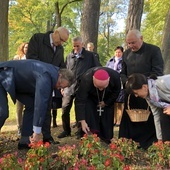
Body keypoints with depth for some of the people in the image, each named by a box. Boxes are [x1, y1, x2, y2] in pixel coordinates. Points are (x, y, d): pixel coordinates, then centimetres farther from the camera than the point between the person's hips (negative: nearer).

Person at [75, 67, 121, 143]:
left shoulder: (115, 76, -35)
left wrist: (106, 102, -15)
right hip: (90, 98, -2)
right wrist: (82, 121, -41)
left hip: (108, 100, 2)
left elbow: (116, 92, -13)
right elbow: (80, 101, -38)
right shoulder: (86, 80, -42)